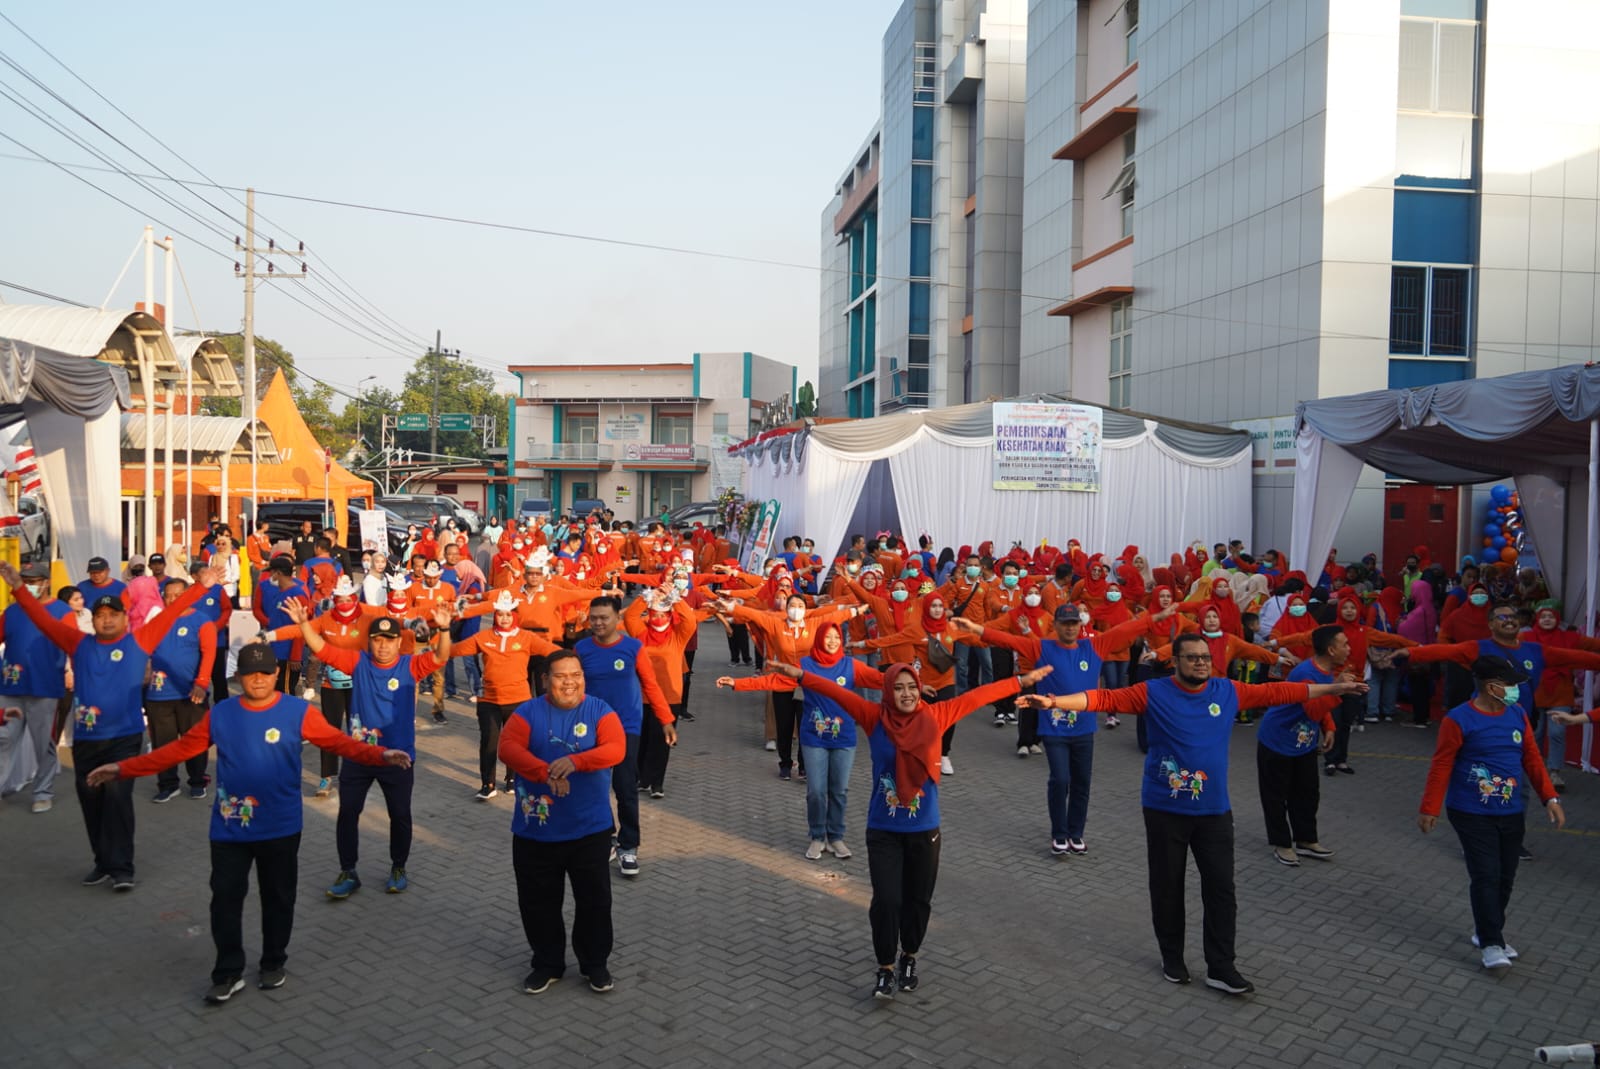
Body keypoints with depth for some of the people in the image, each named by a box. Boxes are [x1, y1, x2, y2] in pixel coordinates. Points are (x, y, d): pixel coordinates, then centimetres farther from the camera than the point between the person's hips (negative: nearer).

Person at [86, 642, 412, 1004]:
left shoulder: (298, 712, -9)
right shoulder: (220, 715, -1)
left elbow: (338, 742, -16)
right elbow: (179, 749, 4)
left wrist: (380, 756, -32)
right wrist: (123, 768, 0)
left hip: (280, 828, -2)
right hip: (229, 828, 2)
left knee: (278, 897, 12)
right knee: (225, 898, 6)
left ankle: (274, 963, 31)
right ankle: (228, 973, 20)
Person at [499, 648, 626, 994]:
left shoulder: (600, 711, -3)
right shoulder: (528, 712, -1)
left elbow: (615, 748, -17)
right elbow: (508, 748, -16)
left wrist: (575, 762, -33)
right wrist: (545, 772, -32)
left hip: (589, 827, -1)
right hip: (535, 829, 1)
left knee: (594, 899, 8)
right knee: (539, 900, 12)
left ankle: (595, 963, 26)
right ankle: (547, 964, 30)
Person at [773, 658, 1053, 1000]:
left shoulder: (935, 716, -5)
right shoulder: (875, 717, -8)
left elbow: (977, 697, -2)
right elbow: (838, 692, -16)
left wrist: (1022, 681, 2)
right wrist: (800, 675, -26)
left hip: (925, 831, 2)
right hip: (883, 831, -1)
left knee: (918, 900, 13)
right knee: (886, 900, -5)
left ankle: (909, 957, 38)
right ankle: (885, 968, 17)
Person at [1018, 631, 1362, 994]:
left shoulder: (1229, 691, 1)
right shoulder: (1153, 692, -9)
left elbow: (1277, 692, 6)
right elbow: (1105, 698, -17)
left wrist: (1334, 688, 8)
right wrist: (1054, 701, -29)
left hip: (1214, 810, 2)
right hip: (1165, 810, -2)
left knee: (1221, 888, 5)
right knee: (1167, 887, 10)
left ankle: (1221, 968, 16)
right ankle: (1172, 958, 29)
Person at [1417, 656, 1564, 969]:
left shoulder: (1517, 715, 3)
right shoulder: (1459, 720, -15)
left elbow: (1532, 758, 10)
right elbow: (1441, 766, -12)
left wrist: (1550, 797, 3)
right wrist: (1428, 809, -10)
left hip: (1511, 814, 6)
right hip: (1471, 814, -6)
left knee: (1505, 878, 12)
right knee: (1486, 877, -7)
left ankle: (1486, 930, 30)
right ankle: (1491, 944, 0)